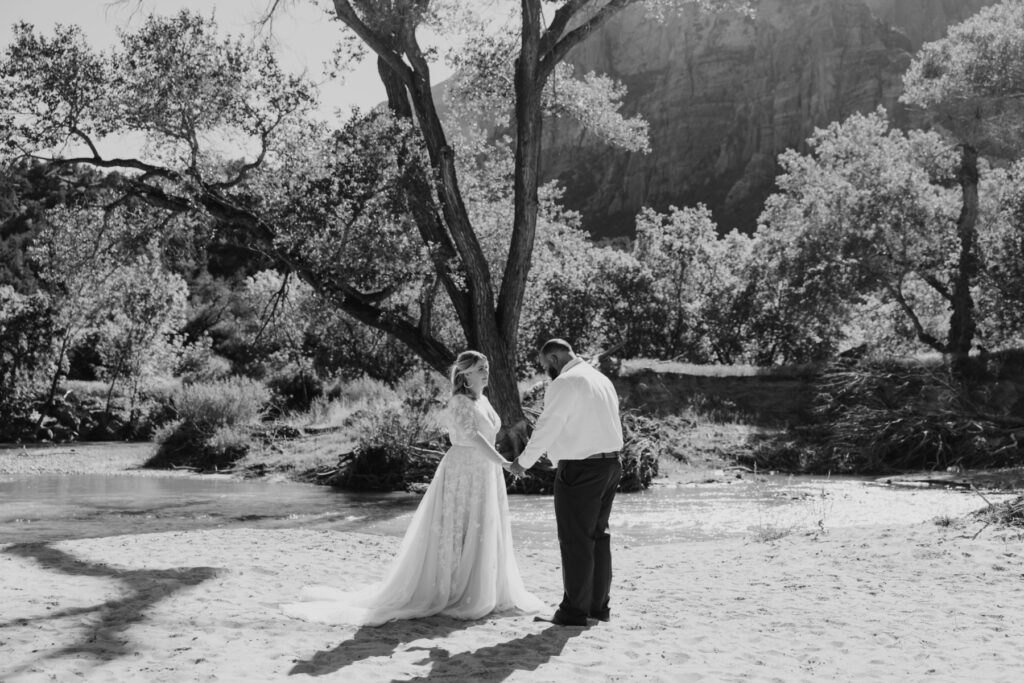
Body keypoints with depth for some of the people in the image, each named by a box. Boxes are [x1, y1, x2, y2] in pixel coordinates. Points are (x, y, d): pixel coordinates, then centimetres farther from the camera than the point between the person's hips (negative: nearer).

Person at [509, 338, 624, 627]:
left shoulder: (565, 383, -13)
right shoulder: (602, 379, 14)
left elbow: (546, 429, -12)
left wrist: (523, 462, 1)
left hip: (580, 471, -9)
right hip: (610, 464, 9)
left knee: (576, 540, -1)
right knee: (598, 535, 16)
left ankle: (574, 611, 5)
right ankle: (598, 605, 24)